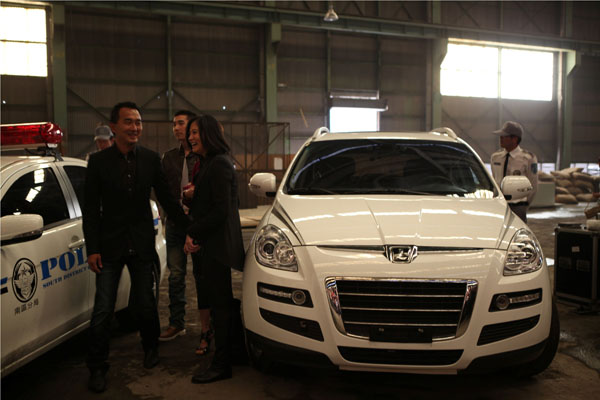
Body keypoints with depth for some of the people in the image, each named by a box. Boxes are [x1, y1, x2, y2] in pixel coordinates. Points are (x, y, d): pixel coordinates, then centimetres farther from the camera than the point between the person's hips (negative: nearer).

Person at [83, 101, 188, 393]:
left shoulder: (151, 159, 1)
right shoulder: (98, 161, -3)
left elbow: (166, 199, 8)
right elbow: (91, 209, -2)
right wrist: (92, 249, -7)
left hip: (141, 245, 1)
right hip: (110, 246, -1)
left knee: (144, 305, 10)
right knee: (102, 311, 1)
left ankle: (151, 347, 36)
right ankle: (97, 368, 17)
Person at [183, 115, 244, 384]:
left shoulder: (219, 164, -14)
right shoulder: (208, 164, 18)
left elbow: (220, 211, -20)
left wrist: (194, 234, -11)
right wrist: (193, 235, 6)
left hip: (218, 244, -10)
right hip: (210, 243, 10)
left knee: (220, 303, -3)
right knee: (220, 302, 15)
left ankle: (221, 365, 6)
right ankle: (224, 357, 26)